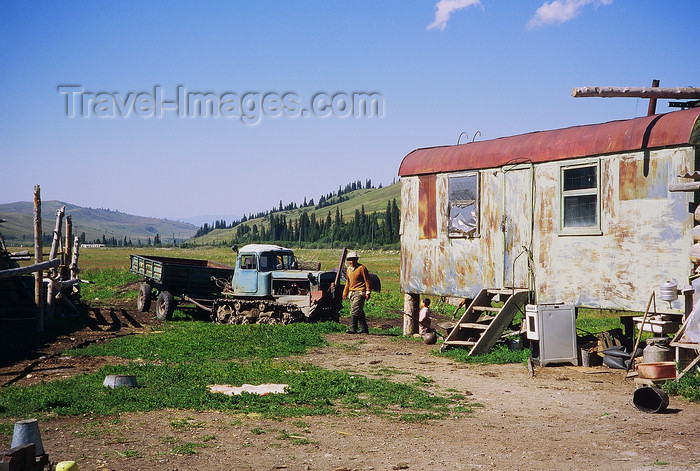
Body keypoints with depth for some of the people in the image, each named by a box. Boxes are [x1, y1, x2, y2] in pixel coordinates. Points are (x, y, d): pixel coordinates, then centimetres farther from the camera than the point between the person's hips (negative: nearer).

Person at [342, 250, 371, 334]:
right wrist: (345, 293, 23)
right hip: (352, 292, 8)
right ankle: (364, 328, 16)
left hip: (360, 292, -8)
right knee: (359, 311, 10)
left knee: (355, 310, -15)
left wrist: (368, 292, -12)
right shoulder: (349, 269, 15)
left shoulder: (362, 268, -7)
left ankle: (353, 328, -18)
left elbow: (367, 281, -7)